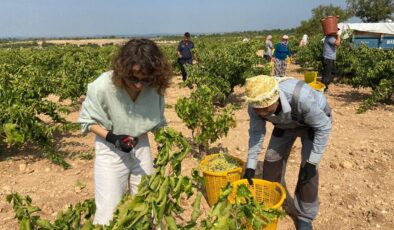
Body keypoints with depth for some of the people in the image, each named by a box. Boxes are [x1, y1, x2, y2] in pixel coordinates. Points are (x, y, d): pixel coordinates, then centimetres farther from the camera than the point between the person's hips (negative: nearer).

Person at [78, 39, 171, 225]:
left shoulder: (154, 88, -18)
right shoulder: (103, 86, -26)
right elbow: (87, 121, -11)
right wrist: (112, 137, -24)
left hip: (141, 147, 3)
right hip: (111, 151, -3)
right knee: (109, 211, 4)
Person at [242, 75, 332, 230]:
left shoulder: (302, 97, -45)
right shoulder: (255, 104, -30)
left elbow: (323, 127, -29)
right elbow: (256, 132, -14)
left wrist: (312, 162, -27)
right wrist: (250, 166, -16)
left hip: (316, 121, -4)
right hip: (285, 124, 4)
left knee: (307, 169, -11)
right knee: (272, 159, 2)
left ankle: (305, 216, 11)